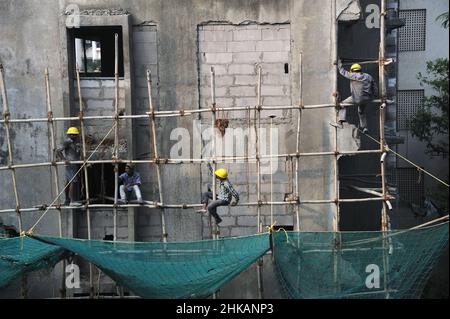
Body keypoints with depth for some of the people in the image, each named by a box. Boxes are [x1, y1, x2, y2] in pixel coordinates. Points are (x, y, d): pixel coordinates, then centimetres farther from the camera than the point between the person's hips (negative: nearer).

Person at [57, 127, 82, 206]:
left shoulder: (77, 142, 15)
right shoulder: (67, 142, -10)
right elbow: (58, 151, -15)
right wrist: (64, 159, -25)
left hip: (76, 164, 8)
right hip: (70, 164, -8)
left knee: (69, 182, 12)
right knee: (74, 181, -16)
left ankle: (67, 201, 18)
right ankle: (73, 201, -18)